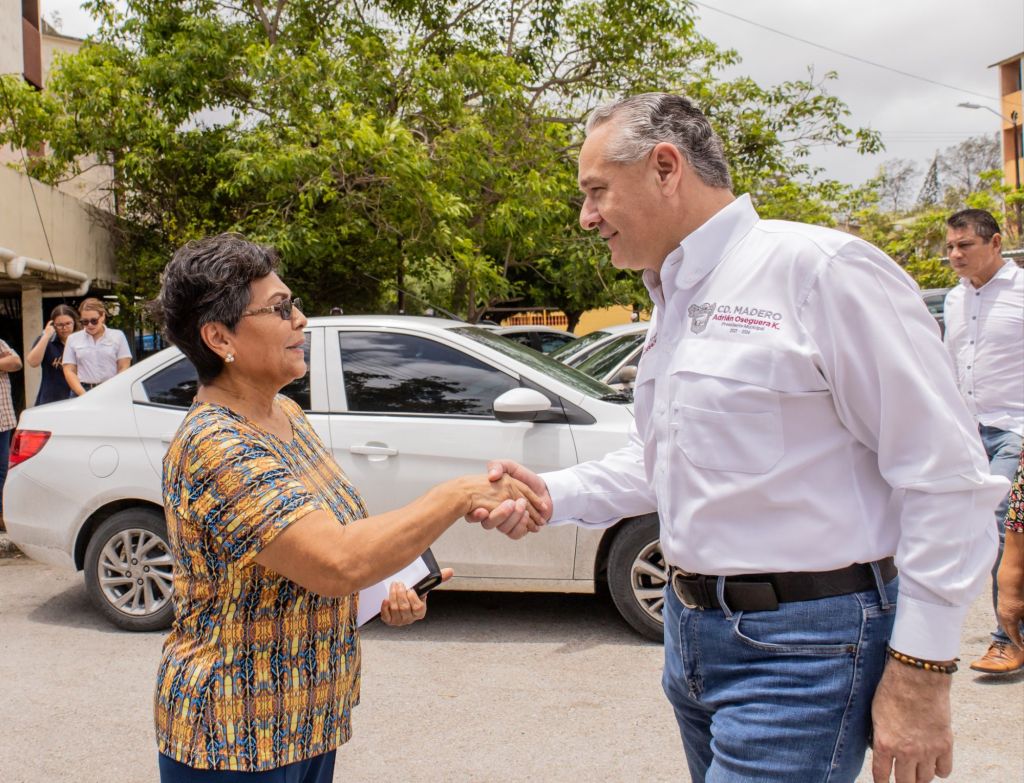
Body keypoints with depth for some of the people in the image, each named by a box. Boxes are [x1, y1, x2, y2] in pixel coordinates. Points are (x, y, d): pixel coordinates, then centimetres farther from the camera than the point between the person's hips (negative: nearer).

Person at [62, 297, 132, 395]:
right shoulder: (73, 339, 12)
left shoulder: (118, 336, 9)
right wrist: (83, 394, -8)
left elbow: (124, 368, 4)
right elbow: (69, 371, 7)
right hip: (81, 394, 1)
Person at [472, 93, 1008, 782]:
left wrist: (920, 670, -17)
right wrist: (554, 495, 6)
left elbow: (945, 473, -18)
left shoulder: (820, 269, -16)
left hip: (801, 647, -8)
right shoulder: (675, 301, 12)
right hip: (693, 634, 9)